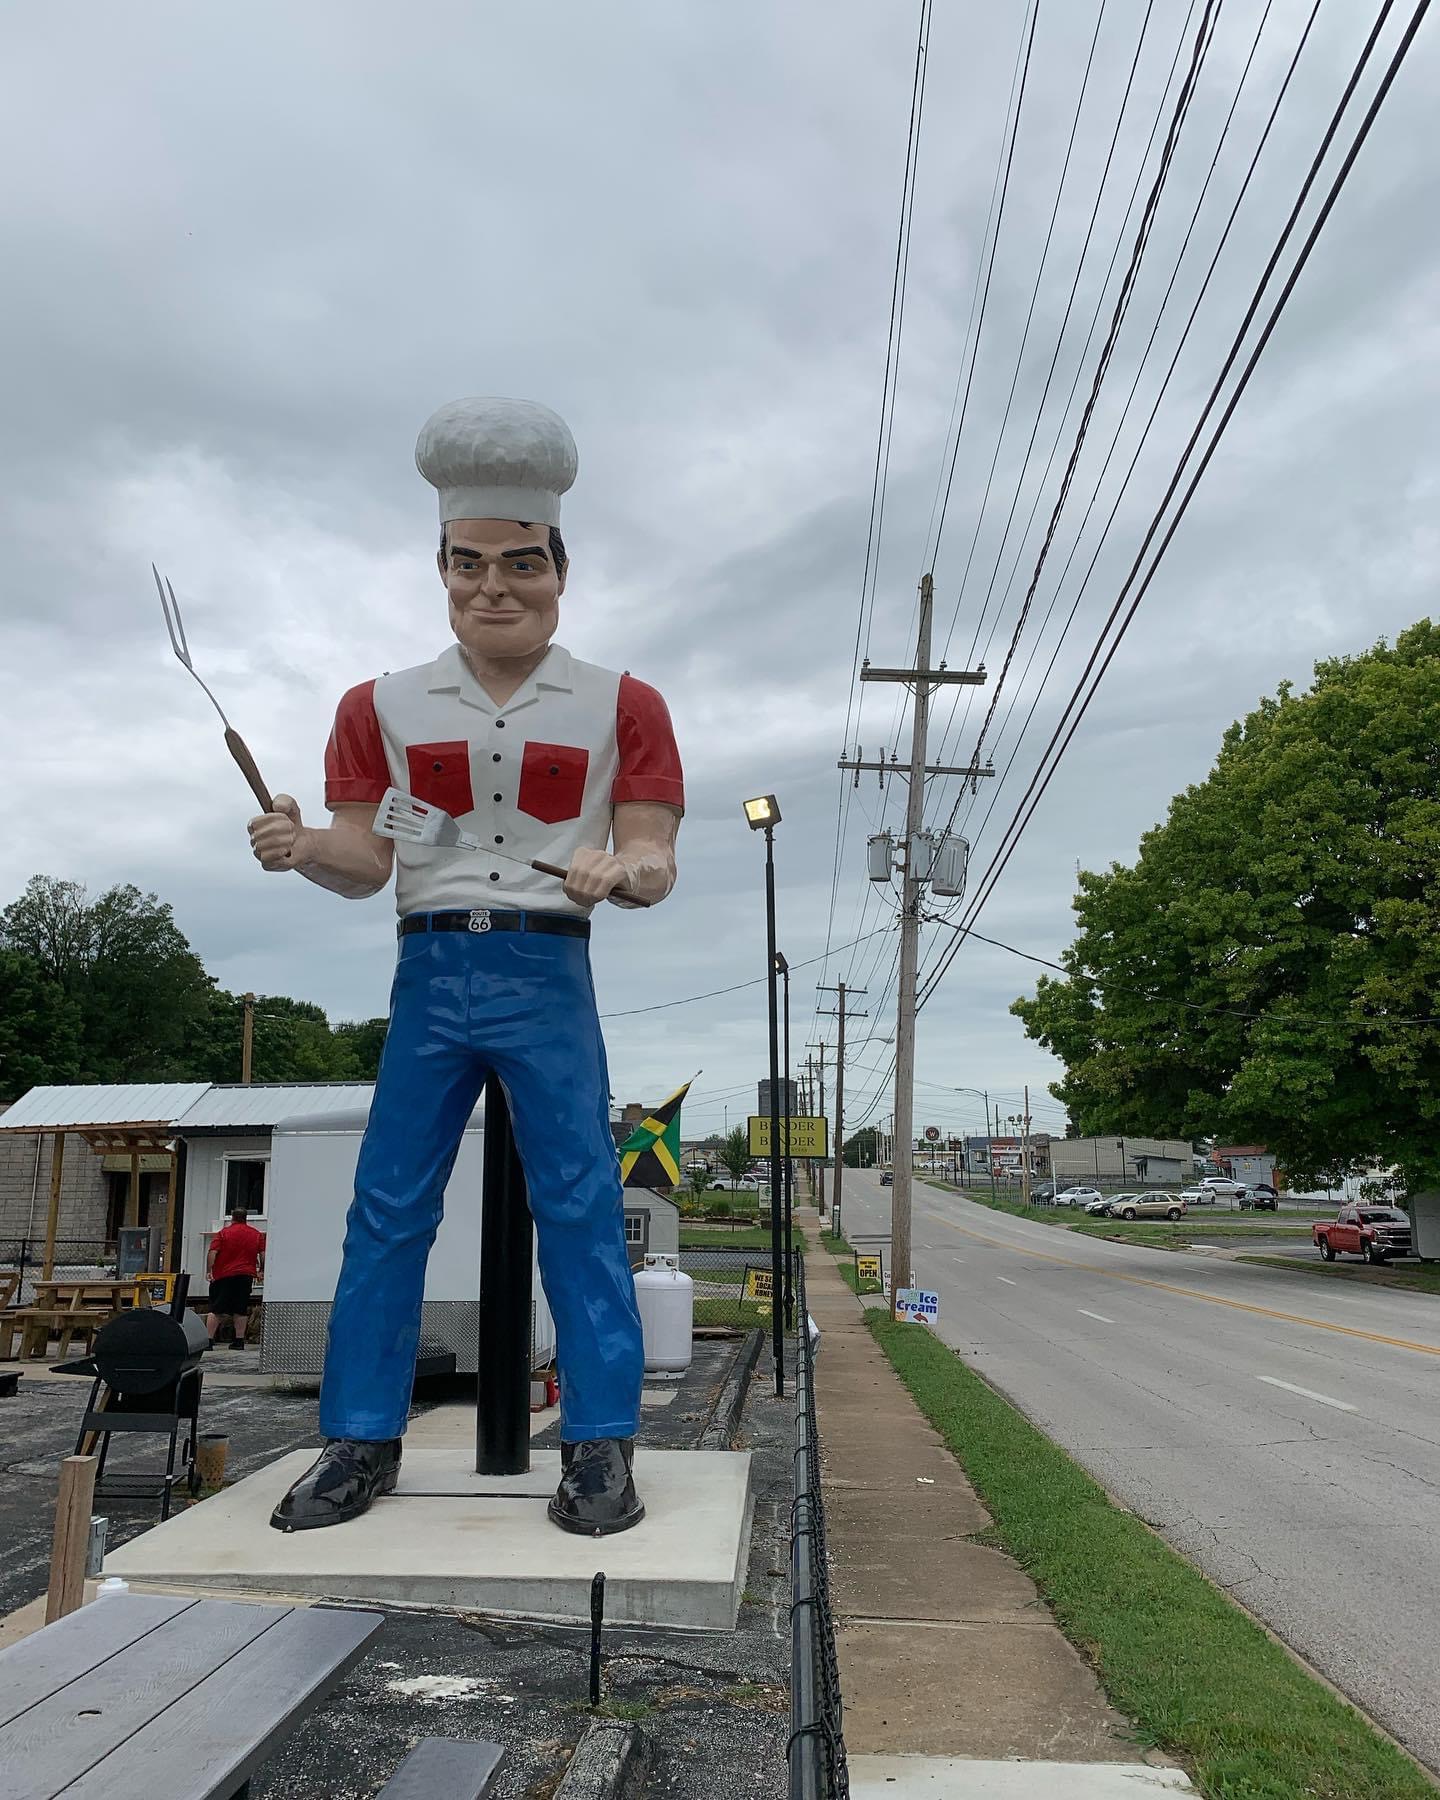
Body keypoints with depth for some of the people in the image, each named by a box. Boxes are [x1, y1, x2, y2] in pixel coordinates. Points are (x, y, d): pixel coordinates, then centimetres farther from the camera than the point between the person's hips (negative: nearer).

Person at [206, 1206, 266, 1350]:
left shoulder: (223, 1233, 0)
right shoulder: (257, 1235, 9)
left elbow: (212, 1252, -9)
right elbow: (263, 1255, 8)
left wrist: (209, 1270, -7)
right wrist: (261, 1270, 19)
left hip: (224, 1275, -2)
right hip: (246, 1276, 2)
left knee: (216, 1310, 0)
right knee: (241, 1310, 7)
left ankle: (208, 1340, -6)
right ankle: (239, 1340, 5)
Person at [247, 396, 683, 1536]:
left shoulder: (621, 706, 5)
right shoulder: (385, 707, 10)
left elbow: (657, 865, -1)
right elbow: (368, 861, 6)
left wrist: (617, 871, -24)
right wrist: (302, 846, -16)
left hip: (550, 972, -2)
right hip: (429, 968, 2)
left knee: (579, 1202, -4)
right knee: (388, 1206, 2)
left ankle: (601, 1445, 6)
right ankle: (364, 1440, 15)